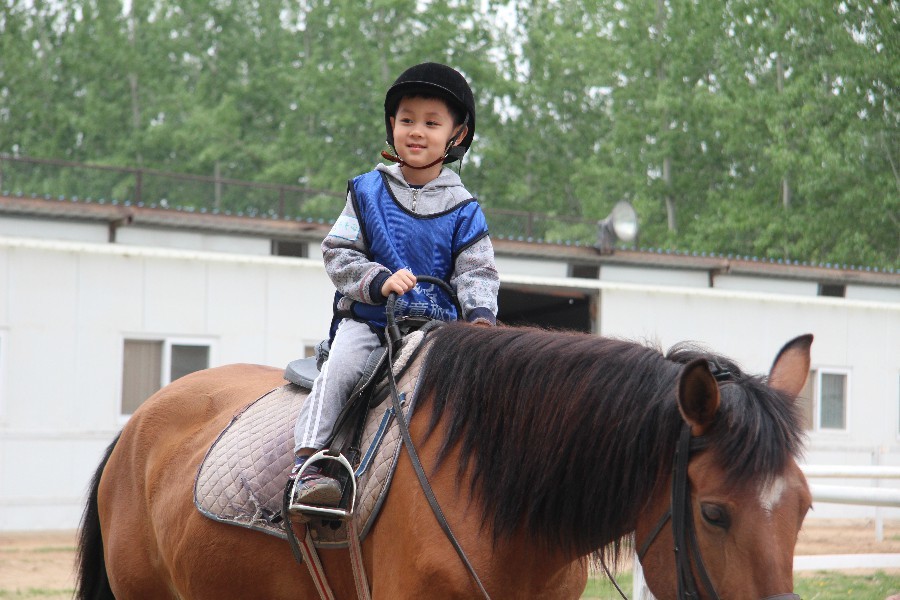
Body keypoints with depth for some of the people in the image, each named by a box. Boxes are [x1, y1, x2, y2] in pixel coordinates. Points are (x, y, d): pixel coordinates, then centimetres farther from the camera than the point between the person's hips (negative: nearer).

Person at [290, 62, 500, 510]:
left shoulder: (462, 210, 6)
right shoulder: (367, 191, 7)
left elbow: (476, 272, 2)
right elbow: (338, 254, 3)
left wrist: (480, 314, -20)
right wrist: (379, 280, -16)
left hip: (435, 323, 1)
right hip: (366, 319, -1)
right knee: (340, 369, -26)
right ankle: (308, 464, -29)